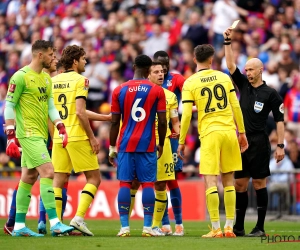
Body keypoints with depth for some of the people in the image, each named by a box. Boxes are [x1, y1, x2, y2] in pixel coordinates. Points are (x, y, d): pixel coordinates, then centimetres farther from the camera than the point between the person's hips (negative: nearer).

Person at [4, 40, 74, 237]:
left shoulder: (47, 78, 14)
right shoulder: (21, 76, -11)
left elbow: (50, 106, 17)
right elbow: (9, 106, -9)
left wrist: (61, 127, 3)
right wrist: (11, 136, -13)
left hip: (41, 135, 9)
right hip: (28, 133, -9)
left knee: (29, 177, 10)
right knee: (48, 172, -16)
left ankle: (19, 226, 15)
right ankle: (55, 223, -18)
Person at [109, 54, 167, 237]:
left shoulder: (119, 90, 3)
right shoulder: (157, 91, 0)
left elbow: (115, 122, 3)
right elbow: (162, 121, -1)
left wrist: (112, 147, 10)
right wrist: (161, 145, 12)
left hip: (126, 145, 1)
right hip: (148, 145, -1)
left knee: (125, 183, 2)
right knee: (148, 184, 2)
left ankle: (124, 227, -3)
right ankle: (147, 227, -2)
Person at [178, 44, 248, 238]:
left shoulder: (190, 83, -1)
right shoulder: (224, 77, 6)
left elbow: (186, 115, -5)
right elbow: (236, 107, 7)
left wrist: (181, 141, 2)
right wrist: (242, 132, 16)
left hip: (209, 133, -3)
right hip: (229, 131, 3)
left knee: (211, 182, -3)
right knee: (228, 181, 10)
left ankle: (216, 229, -9)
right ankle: (230, 227, 10)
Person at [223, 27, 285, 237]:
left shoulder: (270, 93, -3)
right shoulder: (243, 85, 11)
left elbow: (279, 120, -3)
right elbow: (231, 65, 5)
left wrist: (280, 145, -8)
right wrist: (228, 42, -4)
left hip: (259, 143, -5)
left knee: (259, 182, -4)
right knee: (240, 183, 5)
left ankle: (260, 227, -1)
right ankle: (238, 227, 10)